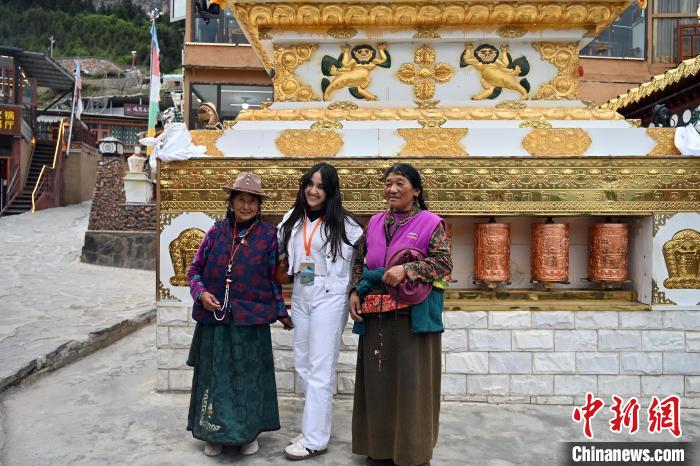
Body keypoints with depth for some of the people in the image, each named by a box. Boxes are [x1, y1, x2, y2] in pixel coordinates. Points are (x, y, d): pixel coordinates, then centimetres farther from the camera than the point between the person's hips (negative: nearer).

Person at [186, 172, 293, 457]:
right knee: (215, 377, 12)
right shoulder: (216, 231, 1)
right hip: (215, 319, 2)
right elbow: (195, 269, 6)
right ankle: (215, 434, 29)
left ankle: (249, 433, 30)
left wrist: (282, 313, 6)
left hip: (251, 321, -1)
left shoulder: (268, 235, -3)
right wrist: (201, 293, -11)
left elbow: (274, 279, 4)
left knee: (248, 378, 11)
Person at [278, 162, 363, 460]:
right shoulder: (292, 220, 6)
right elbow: (280, 253, 13)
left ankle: (315, 439, 10)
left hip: (329, 297, -6)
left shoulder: (343, 223, -9)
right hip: (299, 296, 6)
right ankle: (315, 424, 31)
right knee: (302, 364, 15)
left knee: (320, 369, -1)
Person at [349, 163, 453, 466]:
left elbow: (443, 263, -10)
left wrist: (406, 270, -20)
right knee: (377, 379, 12)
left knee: (411, 381, 2)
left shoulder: (430, 223, -4)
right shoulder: (375, 223, 11)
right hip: (376, 314, 5)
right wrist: (355, 292, 3)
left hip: (413, 313, -5)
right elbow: (360, 262, 16)